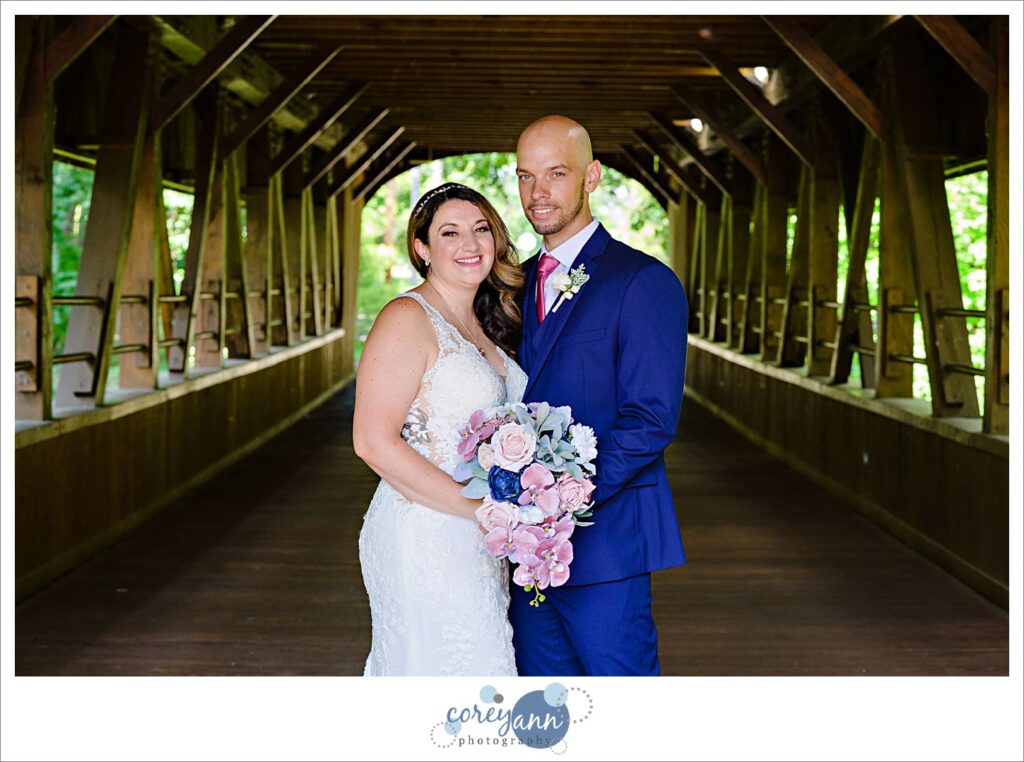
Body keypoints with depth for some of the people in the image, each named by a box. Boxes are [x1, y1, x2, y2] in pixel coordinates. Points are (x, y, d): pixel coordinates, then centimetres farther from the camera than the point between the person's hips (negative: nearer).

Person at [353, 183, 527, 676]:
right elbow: (374, 441, -19)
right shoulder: (408, 319, -12)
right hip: (424, 537, -8)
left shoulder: (486, 326, 13)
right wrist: (479, 509, -18)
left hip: (476, 542, 8)